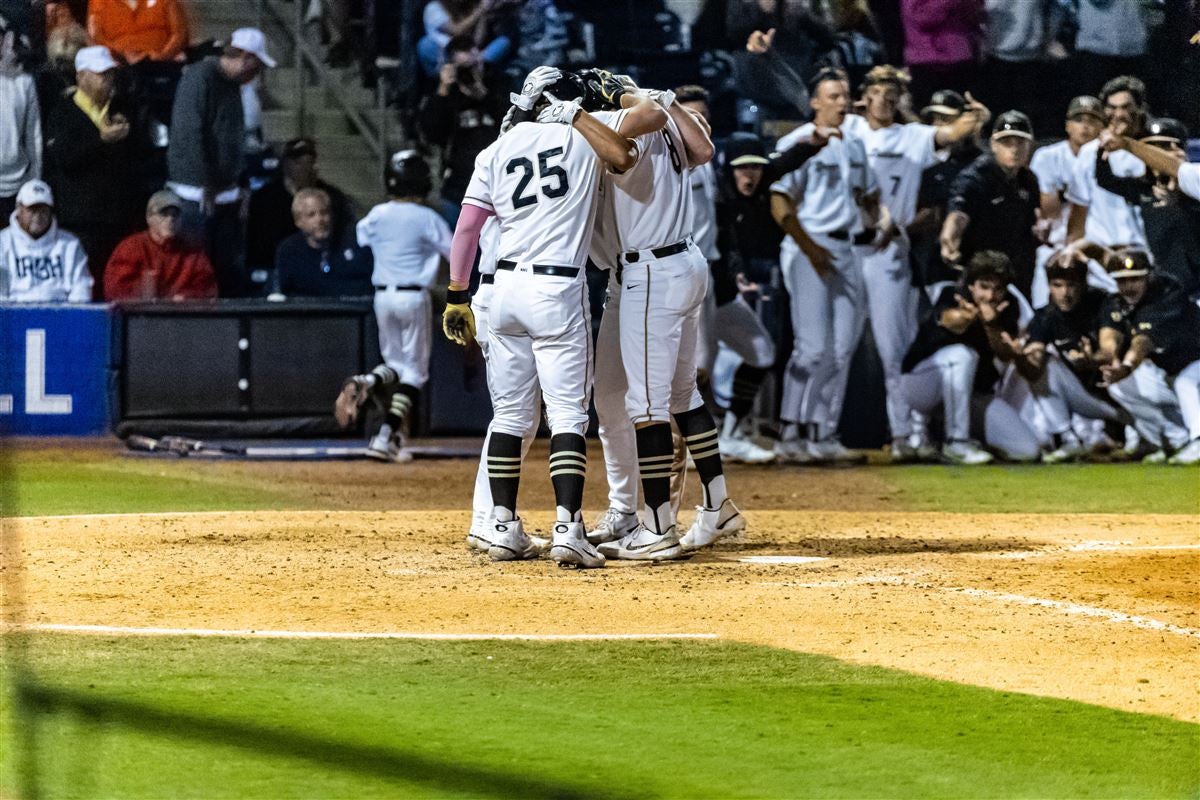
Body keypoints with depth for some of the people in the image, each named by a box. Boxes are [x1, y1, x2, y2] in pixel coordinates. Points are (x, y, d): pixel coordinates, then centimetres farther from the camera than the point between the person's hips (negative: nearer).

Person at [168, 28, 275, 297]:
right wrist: (206, 186, -18)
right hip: (197, 194, -9)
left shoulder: (231, 84, 16)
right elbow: (189, 134, -19)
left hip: (225, 193, 9)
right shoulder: (200, 78, -13)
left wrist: (237, 186, 13)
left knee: (233, 270, 7)